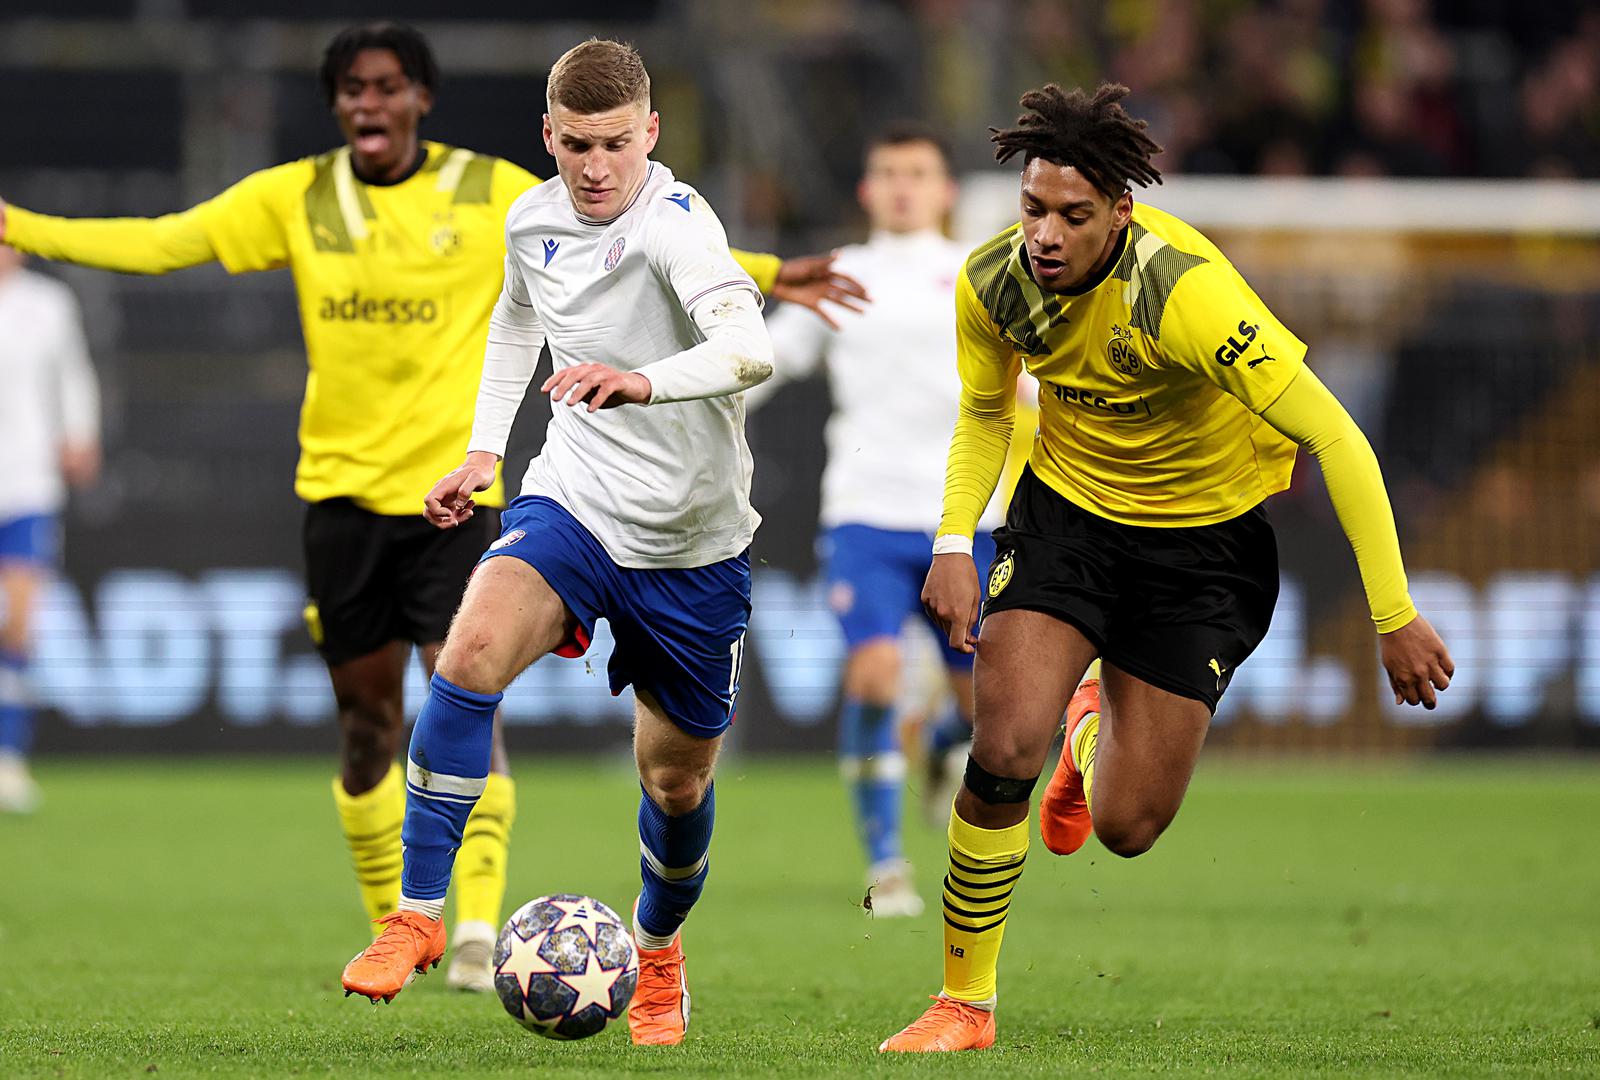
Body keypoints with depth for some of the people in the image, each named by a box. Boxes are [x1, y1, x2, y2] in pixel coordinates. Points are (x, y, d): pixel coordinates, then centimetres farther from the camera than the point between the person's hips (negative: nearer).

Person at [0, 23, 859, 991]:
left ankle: (480, 928, -15)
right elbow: (157, 245, 3)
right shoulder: (293, 199, 4)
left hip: (454, 486, -2)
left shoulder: (490, 193, 0)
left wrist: (768, 276, -5)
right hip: (342, 486, 2)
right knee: (368, 714, 7)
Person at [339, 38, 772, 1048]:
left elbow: (749, 348, -41)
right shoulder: (533, 220, -2)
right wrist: (485, 449, 19)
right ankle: (419, 917, -21)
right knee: (472, 651, -27)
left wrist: (645, 381, -59)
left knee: (677, 781, 11)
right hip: (573, 504, 3)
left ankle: (658, 950, 44)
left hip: (692, 541, -3)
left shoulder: (674, 223, -22)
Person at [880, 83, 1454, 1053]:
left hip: (1206, 535, -3)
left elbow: (1337, 440, -29)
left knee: (1127, 828, -2)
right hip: (1065, 507, 3)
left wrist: (1396, 618, -26)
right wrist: (953, 545, -6)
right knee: (1005, 750, -18)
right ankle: (965, 1004, 2)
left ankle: (1099, 727, 37)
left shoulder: (1186, 292, -33)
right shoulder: (994, 282, -15)